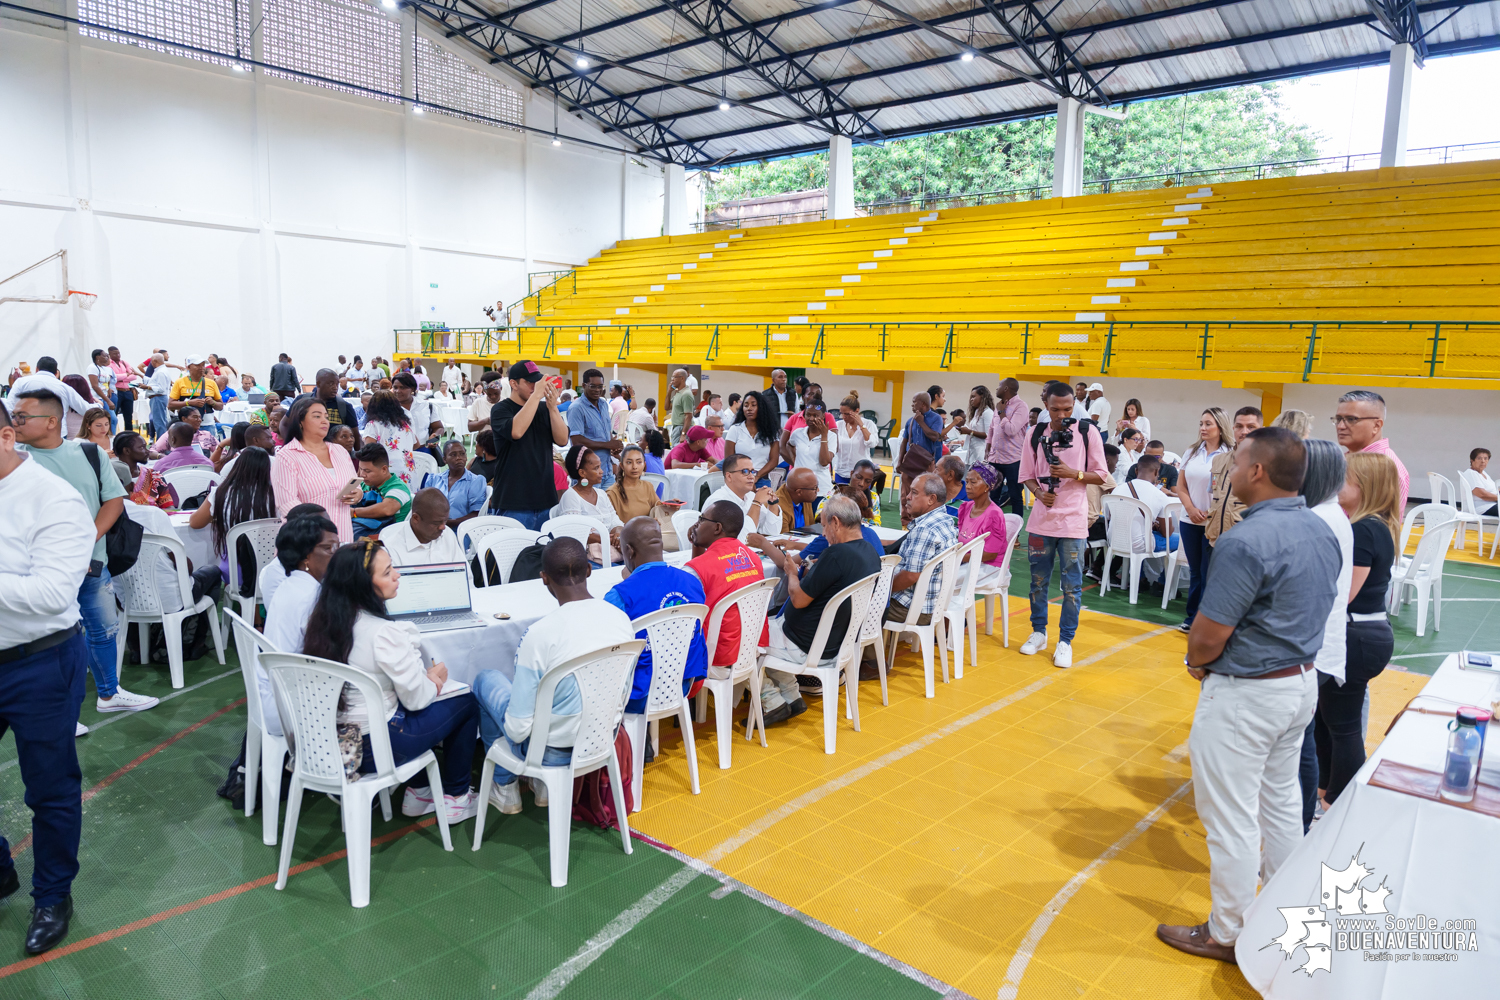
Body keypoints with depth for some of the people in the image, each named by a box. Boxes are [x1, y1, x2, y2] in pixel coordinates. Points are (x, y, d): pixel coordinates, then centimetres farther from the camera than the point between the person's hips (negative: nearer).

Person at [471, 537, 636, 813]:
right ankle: (545, 784, 34)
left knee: (486, 680, 19)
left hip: (554, 751, -5)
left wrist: (515, 731, 1)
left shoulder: (540, 633, -27)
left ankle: (505, 787, 31)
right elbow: (621, 693, 5)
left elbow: (518, 730, -20)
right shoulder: (622, 618, -11)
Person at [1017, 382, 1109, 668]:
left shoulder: (1088, 432, -3)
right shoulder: (1037, 433, 4)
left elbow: (1101, 475, 1)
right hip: (1041, 519, 3)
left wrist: (1073, 473, -15)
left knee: (1072, 585, 1)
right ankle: (1038, 633, 27)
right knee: (1038, 580, 11)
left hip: (1073, 521, -2)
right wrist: (1039, 492, -9)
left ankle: (1065, 641, 12)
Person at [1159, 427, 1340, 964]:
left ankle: (1229, 934, 20)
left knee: (1232, 819, 5)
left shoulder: (1246, 542, -27)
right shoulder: (1322, 532, 3)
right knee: (1281, 801, 23)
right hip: (1302, 680, 9)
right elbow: (1302, 612, 11)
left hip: (1246, 696, -9)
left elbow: (1208, 636, -23)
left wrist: (1196, 663, 0)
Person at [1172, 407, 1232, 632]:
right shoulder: (1192, 452, 9)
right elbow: (1181, 485, 9)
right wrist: (1191, 508, -6)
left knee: (1208, 573, 1)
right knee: (1195, 571, 12)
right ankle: (1192, 617, 20)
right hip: (1190, 521, 4)